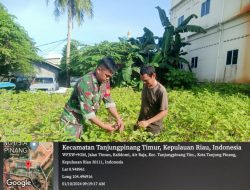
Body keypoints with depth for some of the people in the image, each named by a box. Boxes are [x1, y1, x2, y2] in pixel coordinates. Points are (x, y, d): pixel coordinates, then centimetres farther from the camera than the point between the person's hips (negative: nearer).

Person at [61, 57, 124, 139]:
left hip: (84, 121, 7)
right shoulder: (85, 83, -28)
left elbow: (109, 101, -1)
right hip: (71, 121, -7)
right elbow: (86, 110, -30)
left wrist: (118, 118, -12)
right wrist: (104, 126, -27)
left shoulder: (105, 81, -6)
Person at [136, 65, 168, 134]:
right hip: (141, 123, 6)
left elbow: (164, 112, -22)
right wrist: (139, 120, 15)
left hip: (153, 128, -6)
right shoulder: (145, 86, -2)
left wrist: (148, 122, -29)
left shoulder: (161, 90, -22)